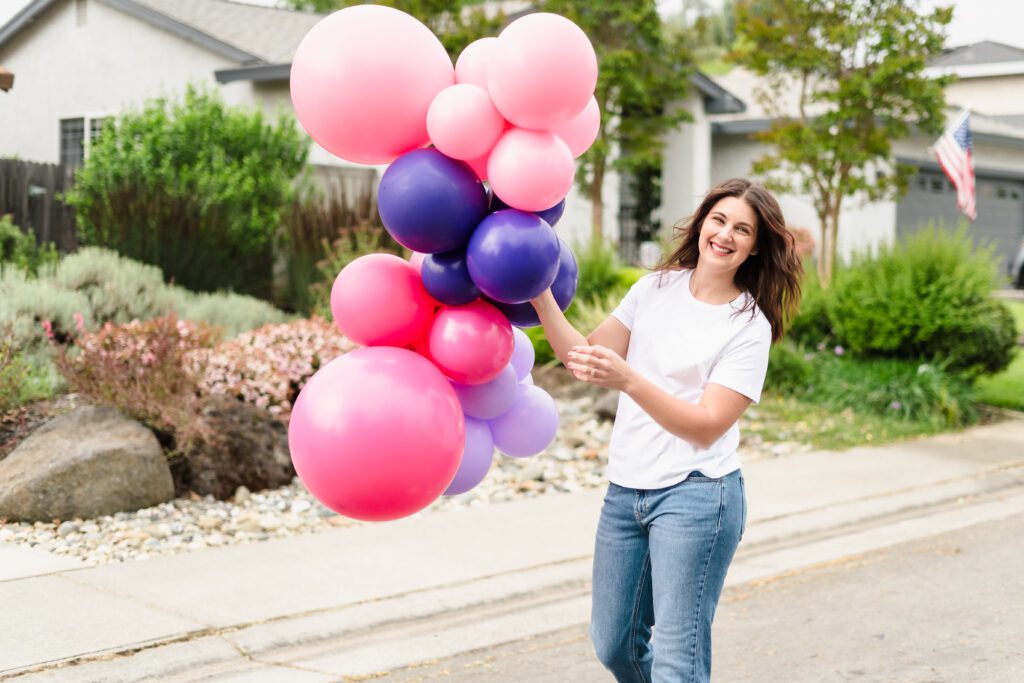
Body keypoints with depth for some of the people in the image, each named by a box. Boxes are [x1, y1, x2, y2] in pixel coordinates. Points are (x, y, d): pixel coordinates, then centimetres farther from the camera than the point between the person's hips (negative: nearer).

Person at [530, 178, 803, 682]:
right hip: (625, 490, 6)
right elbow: (584, 356, 4)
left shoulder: (750, 326, -7)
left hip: (695, 495, -5)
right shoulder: (656, 287, 8)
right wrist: (540, 296, -8)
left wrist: (627, 379, -26)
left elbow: (706, 426, -15)